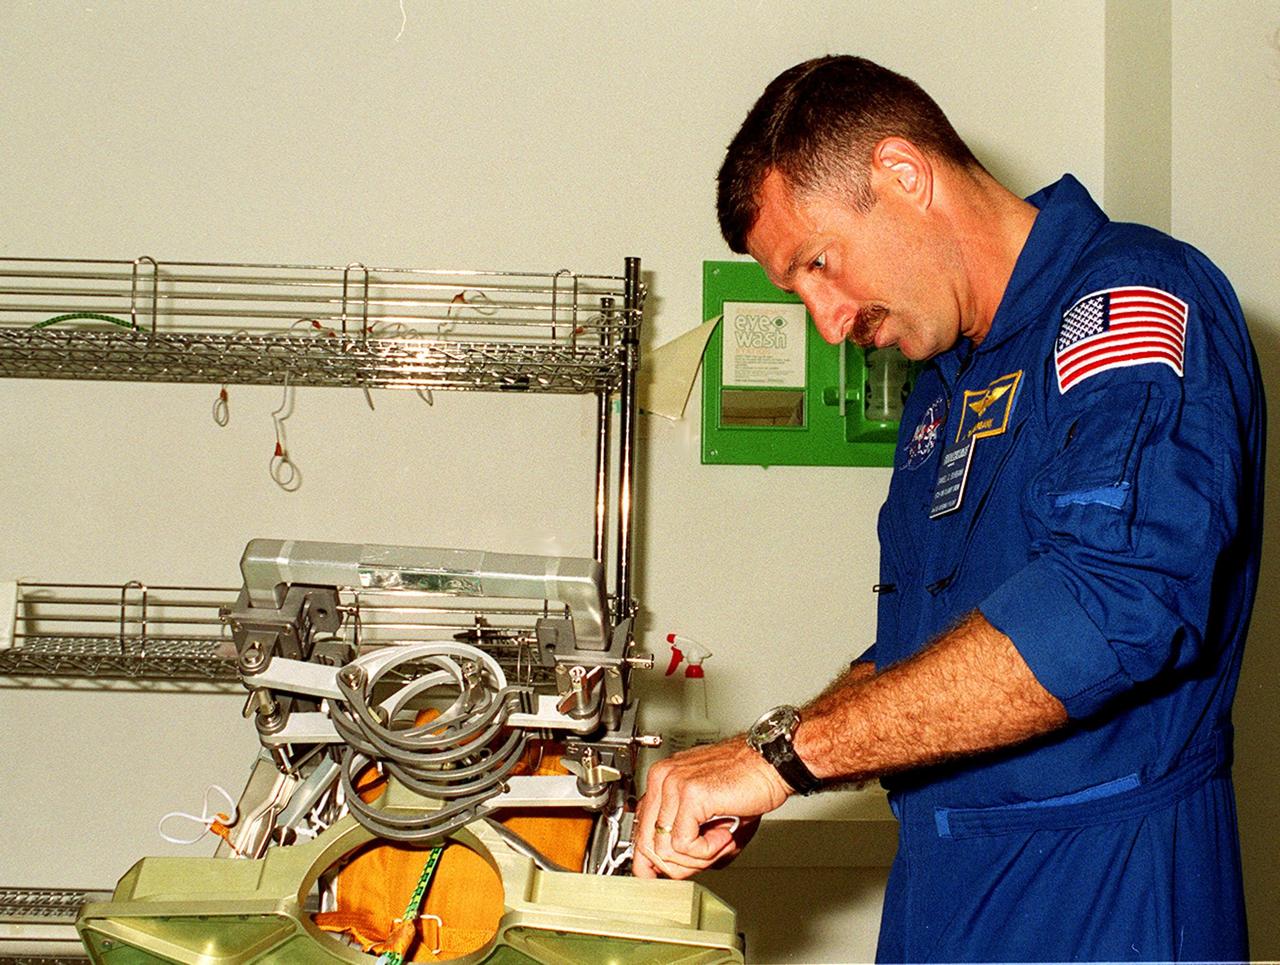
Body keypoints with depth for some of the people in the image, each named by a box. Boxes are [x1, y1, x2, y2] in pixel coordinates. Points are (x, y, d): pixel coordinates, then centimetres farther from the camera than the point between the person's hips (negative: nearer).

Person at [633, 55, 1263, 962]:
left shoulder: (1131, 299, -15)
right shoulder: (945, 384, 15)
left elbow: (1114, 604, -30)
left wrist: (786, 750, -28)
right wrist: (734, 791, 4)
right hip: (939, 887, 8)